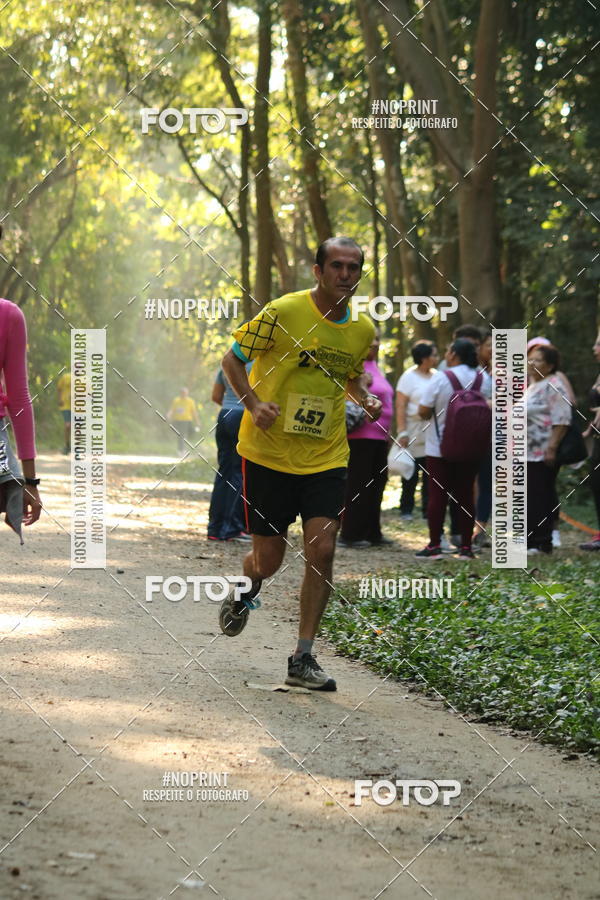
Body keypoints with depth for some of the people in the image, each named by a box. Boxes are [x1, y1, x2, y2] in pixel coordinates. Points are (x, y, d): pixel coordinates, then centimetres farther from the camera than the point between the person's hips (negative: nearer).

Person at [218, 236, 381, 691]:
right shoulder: (282, 313, -12)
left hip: (326, 457, 3)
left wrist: (366, 399, 0)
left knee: (322, 550, -11)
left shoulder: (363, 329, 3)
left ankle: (303, 659, -2)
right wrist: (253, 403, -18)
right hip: (268, 453, -3)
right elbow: (233, 359, -2)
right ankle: (244, 594, 42)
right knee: (268, 559, 4)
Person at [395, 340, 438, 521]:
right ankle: (406, 509, 12)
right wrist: (402, 432, -15)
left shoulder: (436, 376, 10)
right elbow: (400, 406, -8)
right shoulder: (409, 377, -5)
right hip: (414, 435, -4)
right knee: (411, 474, 2)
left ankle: (428, 510, 11)